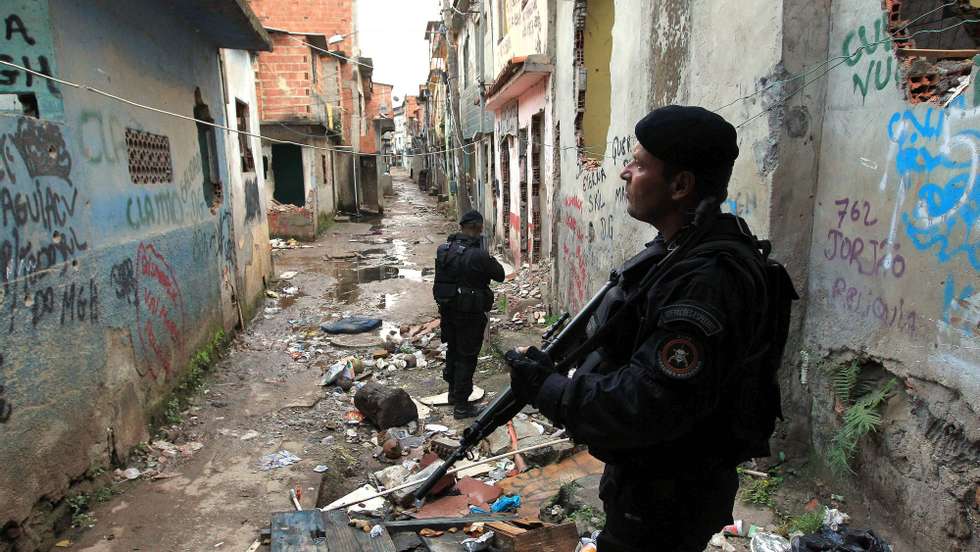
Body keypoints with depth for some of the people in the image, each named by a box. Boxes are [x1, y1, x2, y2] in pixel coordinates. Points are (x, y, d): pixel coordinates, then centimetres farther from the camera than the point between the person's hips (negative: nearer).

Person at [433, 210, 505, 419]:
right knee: (467, 357, 5)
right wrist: (489, 258, 4)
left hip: (447, 310, 7)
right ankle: (461, 405, 13)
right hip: (470, 314, -7)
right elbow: (500, 275, -12)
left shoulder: (443, 249, -3)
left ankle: (453, 392, 41)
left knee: (453, 350, 23)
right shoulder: (478, 255, -24)